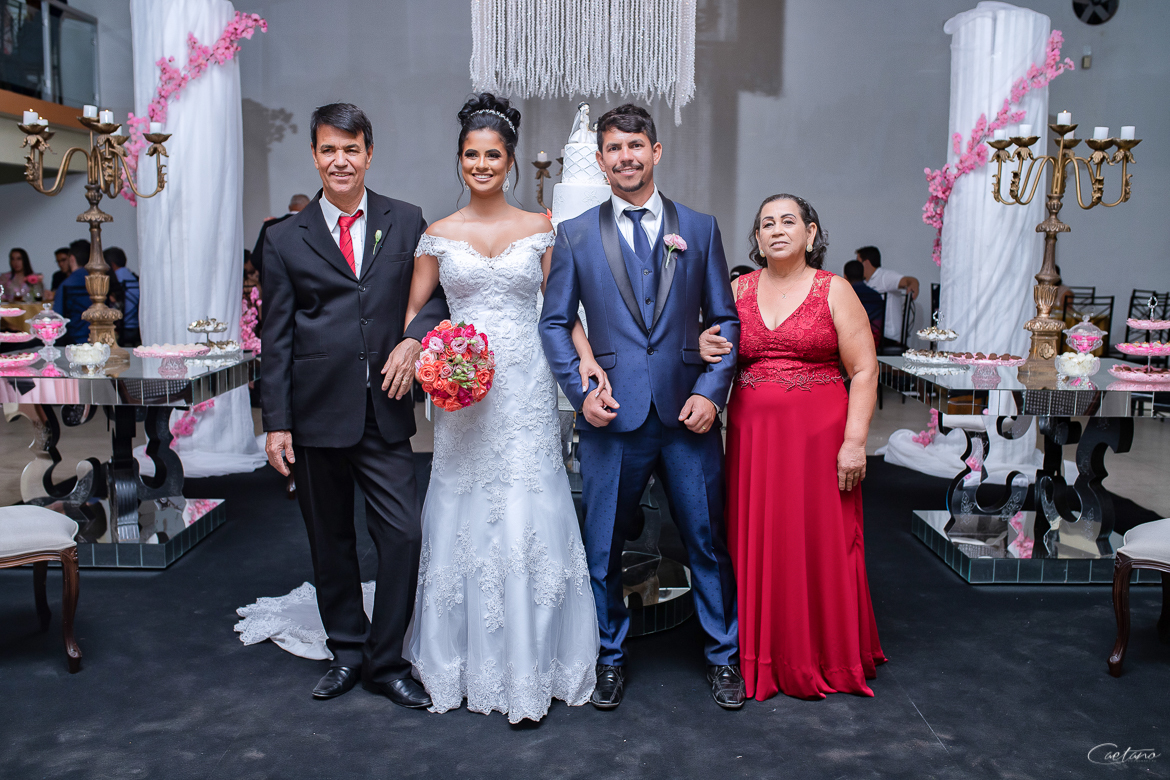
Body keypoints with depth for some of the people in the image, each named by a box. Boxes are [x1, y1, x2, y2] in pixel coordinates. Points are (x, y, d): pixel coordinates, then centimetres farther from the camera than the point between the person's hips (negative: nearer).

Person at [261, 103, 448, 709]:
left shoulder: (407, 222, 6)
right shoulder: (285, 240, 4)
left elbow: (438, 291, 9)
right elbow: (276, 339, 3)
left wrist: (414, 336, -12)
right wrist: (276, 422, -1)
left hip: (384, 412, 0)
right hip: (317, 414, 0)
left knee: (403, 535, -4)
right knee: (330, 542, 12)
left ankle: (386, 661, 13)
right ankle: (347, 650, 29)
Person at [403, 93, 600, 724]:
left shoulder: (539, 229, 7)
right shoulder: (439, 235, 8)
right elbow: (414, 310, 10)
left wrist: (587, 358, -7)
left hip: (525, 388, -1)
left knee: (526, 521, -2)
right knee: (465, 517, 5)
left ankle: (528, 668, 9)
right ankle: (464, 659, 21)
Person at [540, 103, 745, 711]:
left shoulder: (700, 228, 8)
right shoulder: (575, 235, 6)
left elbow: (725, 319, 8)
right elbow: (554, 323, 6)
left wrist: (711, 391, -5)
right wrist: (581, 390, -7)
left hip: (687, 413, 1)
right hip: (611, 416, 0)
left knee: (707, 541, 9)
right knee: (603, 547, 8)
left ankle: (723, 655, 29)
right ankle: (610, 657, 29)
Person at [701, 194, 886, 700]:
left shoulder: (834, 291, 1)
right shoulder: (739, 290, 10)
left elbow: (864, 371, -4)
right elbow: (717, 351, 16)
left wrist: (854, 440, -12)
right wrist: (704, 347, -8)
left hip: (819, 436, -3)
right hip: (752, 437, 3)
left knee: (820, 544, 3)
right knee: (757, 545, 6)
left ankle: (827, 658, 21)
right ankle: (766, 657, 22)